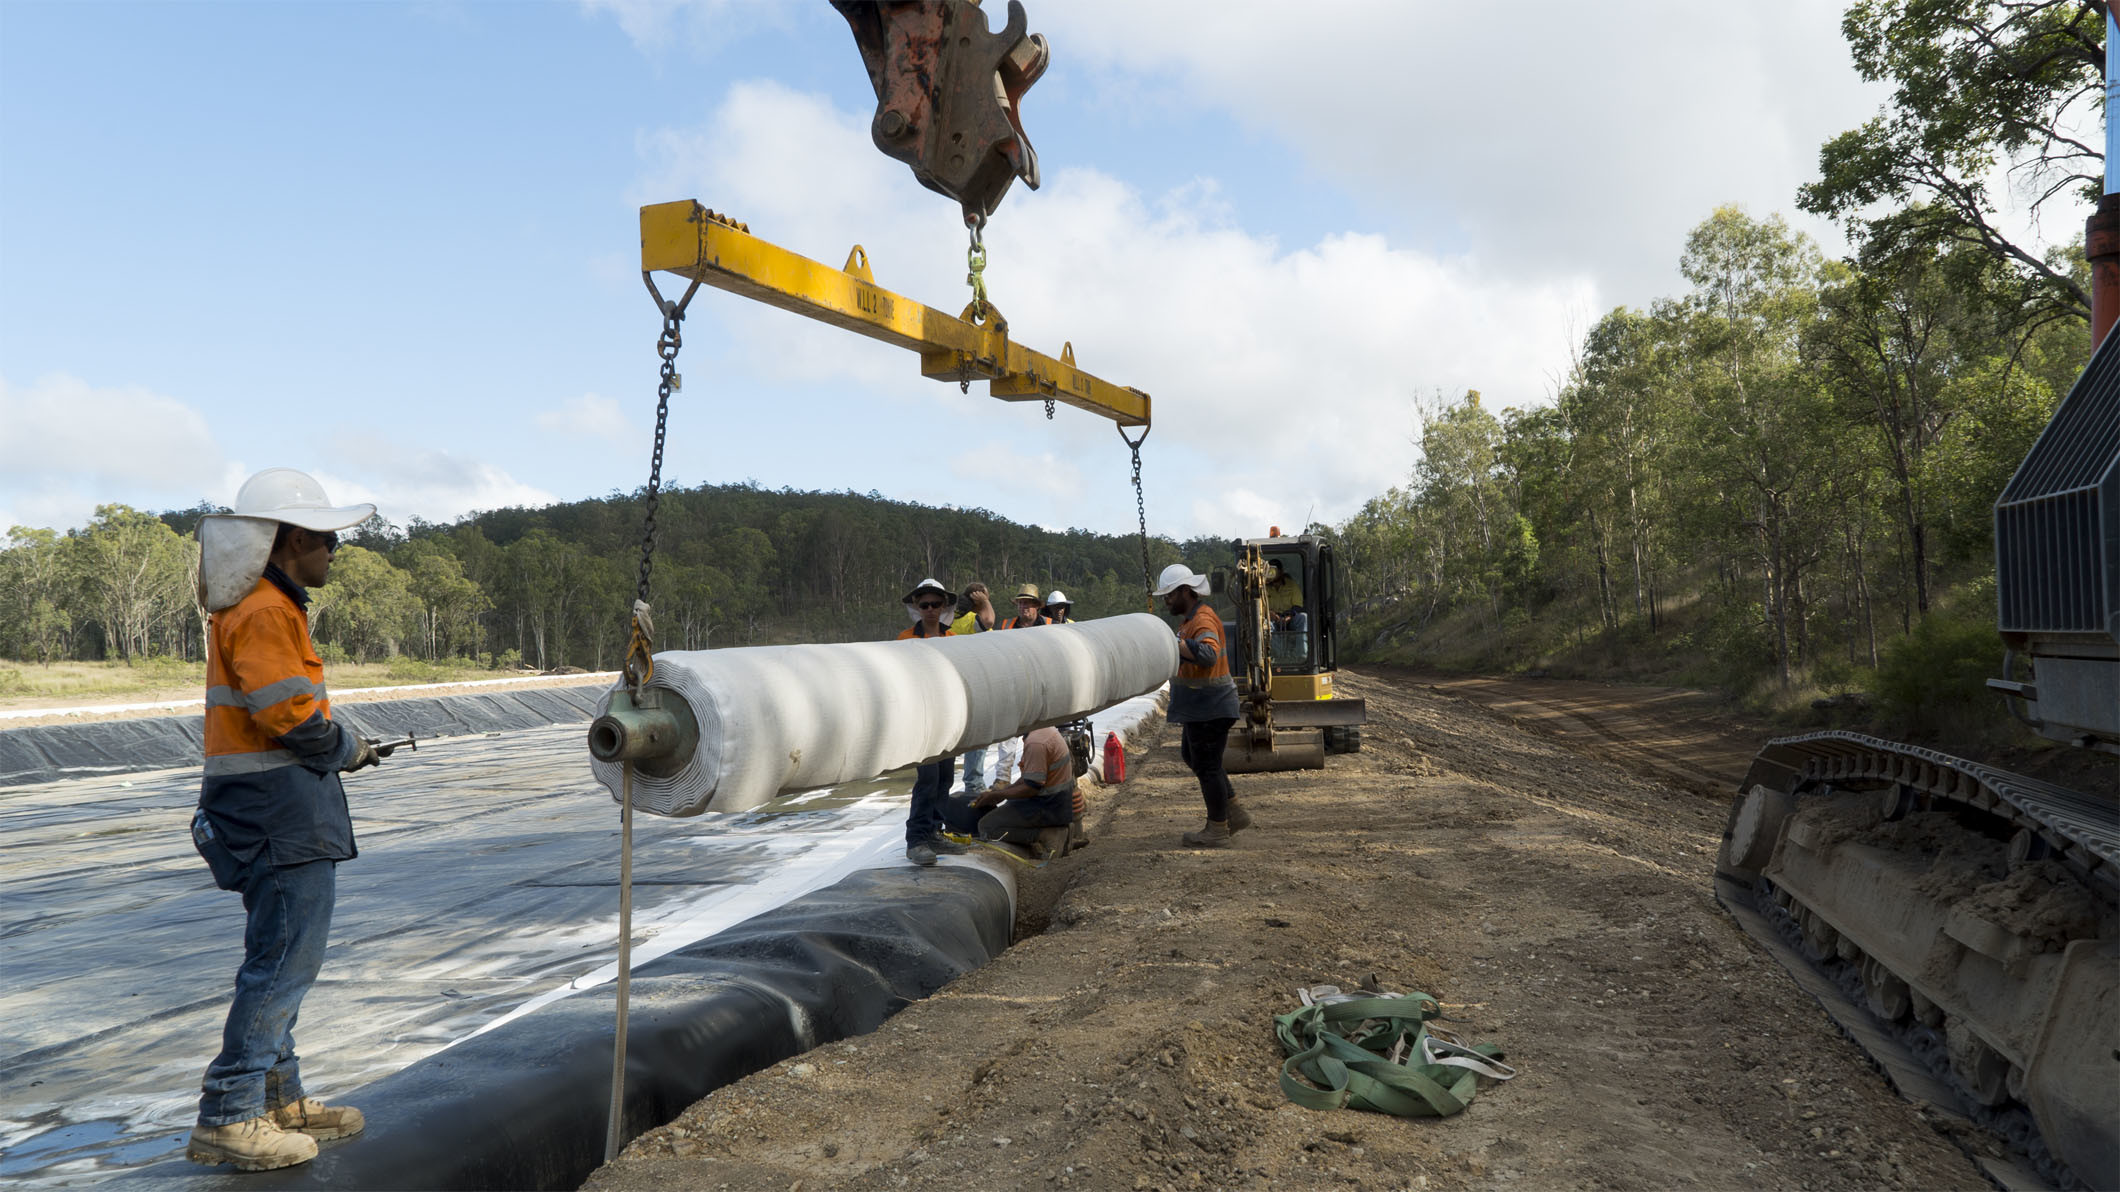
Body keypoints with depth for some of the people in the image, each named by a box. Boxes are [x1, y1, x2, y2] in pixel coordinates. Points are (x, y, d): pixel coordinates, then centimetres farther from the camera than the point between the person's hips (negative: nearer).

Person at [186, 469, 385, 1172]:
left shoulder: (264, 606, 18)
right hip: (281, 806, -11)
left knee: (281, 957, 17)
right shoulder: (264, 613, -15)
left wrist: (338, 748, 9)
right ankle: (227, 1119, 0)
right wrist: (349, 750, -6)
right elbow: (295, 716, -22)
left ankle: (279, 1100, 27)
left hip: (273, 808, 11)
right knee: (285, 960, -6)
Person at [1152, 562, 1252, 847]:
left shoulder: (1203, 620, -20)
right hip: (1199, 707, 11)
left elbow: (1208, 653, -40)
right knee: (1192, 756, 21)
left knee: (1207, 765, -1)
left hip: (1209, 708, -11)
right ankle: (1233, 813, 27)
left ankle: (1217, 830, 11)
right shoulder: (1189, 617, 13)